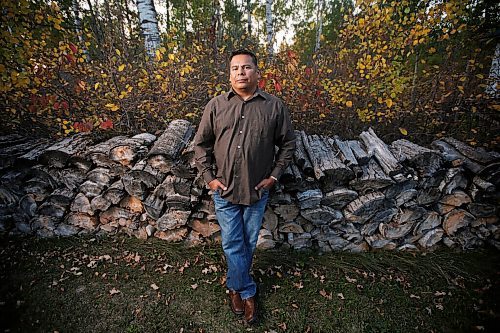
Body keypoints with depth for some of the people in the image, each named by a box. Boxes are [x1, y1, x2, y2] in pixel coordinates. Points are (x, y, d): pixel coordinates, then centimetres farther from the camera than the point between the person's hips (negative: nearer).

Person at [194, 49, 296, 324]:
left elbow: (288, 143, 4)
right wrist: (209, 177, -3)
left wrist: (274, 175, -3)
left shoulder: (275, 106, -4)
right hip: (224, 190, 1)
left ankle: (235, 285, 43)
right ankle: (247, 291, 35)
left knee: (248, 243, 16)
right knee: (232, 245, 10)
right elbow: (200, 144, 4)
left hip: (257, 191, 0)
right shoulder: (216, 105, -2)